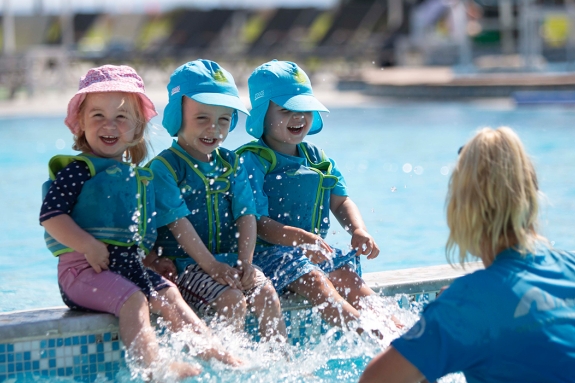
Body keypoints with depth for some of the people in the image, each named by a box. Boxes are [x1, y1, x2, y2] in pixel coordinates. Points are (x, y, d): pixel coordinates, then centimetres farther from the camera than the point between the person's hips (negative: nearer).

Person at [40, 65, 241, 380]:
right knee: (133, 301, -27)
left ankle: (212, 350, -8)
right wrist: (88, 245, -23)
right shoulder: (77, 171, -5)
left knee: (168, 296, -3)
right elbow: (50, 215, -15)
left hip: (129, 265, 8)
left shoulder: (138, 177, 19)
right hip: (85, 268, -8)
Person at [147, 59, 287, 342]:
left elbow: (246, 214, 5)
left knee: (266, 294, -16)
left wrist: (245, 261, -10)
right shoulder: (164, 167, -7)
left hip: (230, 260, 5)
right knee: (232, 300, -26)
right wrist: (210, 265, -21)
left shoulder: (231, 164, 11)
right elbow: (178, 222, -15)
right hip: (185, 263, -5)